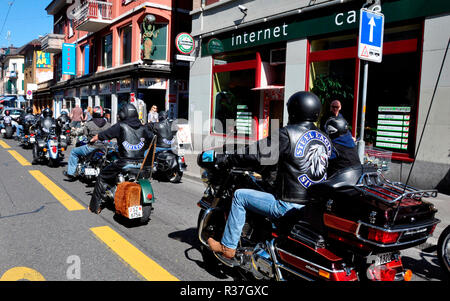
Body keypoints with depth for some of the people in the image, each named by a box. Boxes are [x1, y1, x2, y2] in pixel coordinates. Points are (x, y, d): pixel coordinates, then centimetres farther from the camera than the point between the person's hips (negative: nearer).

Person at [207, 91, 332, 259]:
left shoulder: (288, 134, -13)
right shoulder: (325, 139, 9)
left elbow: (257, 155, -15)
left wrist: (223, 160, -5)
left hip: (289, 206, -8)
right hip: (318, 204, 8)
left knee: (239, 196, 7)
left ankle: (227, 247, 15)